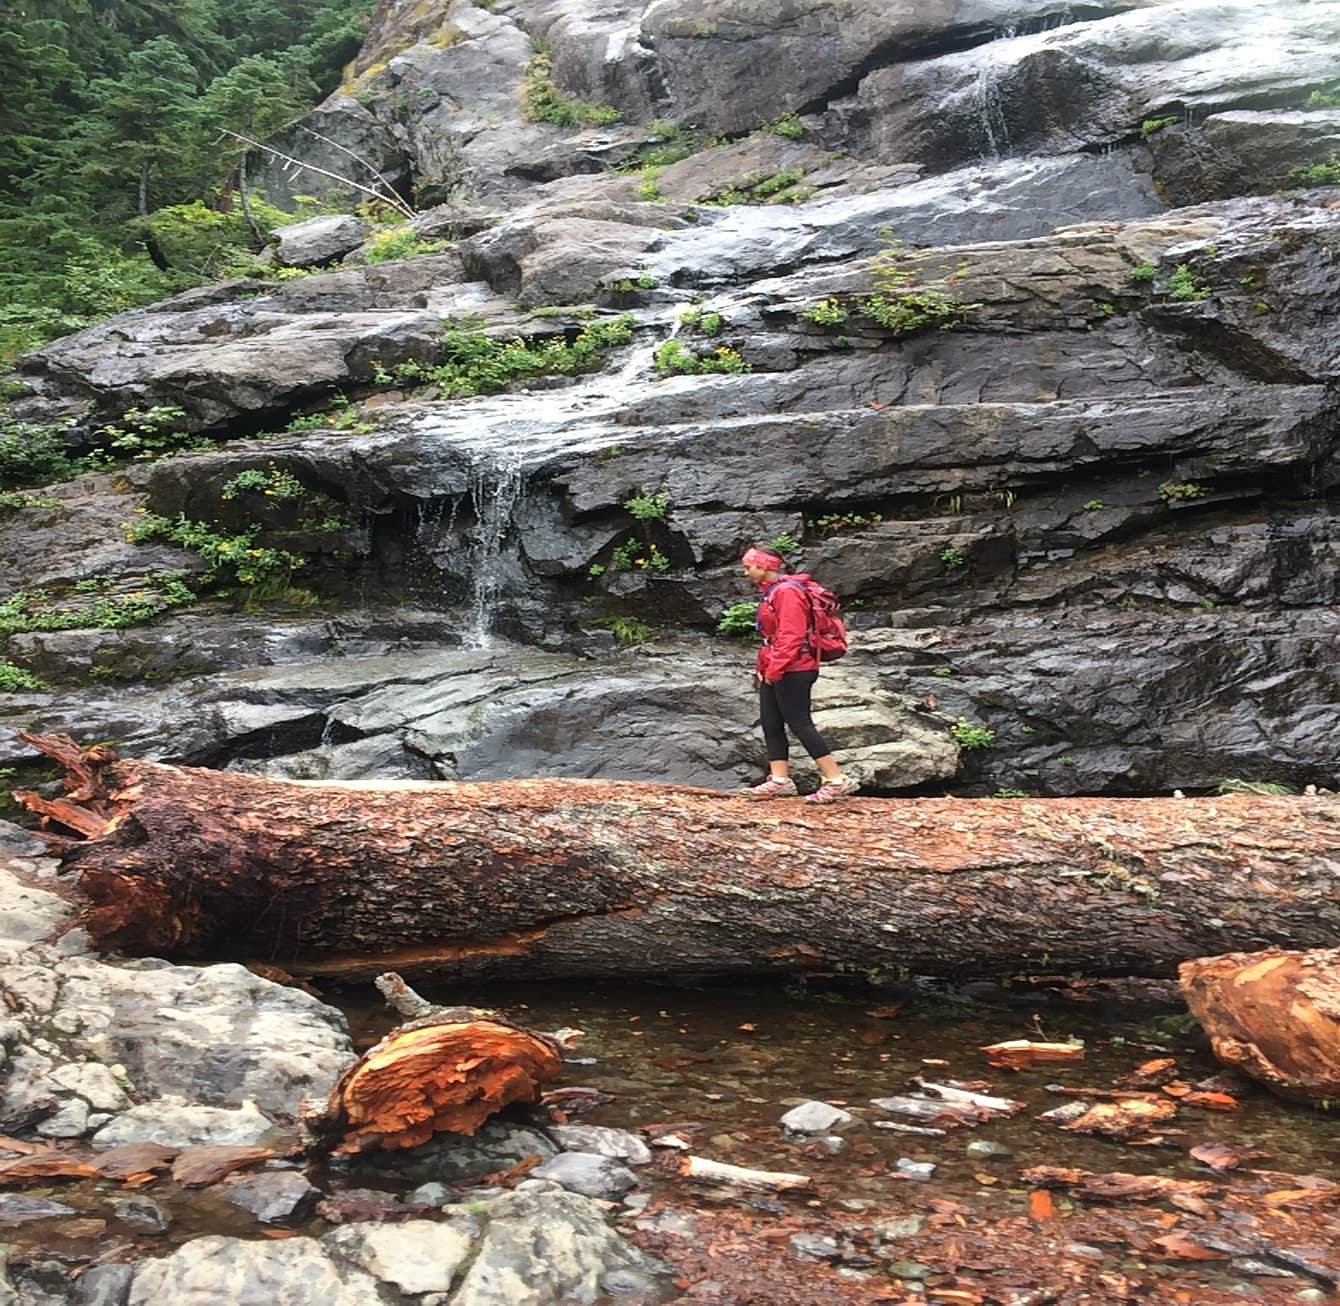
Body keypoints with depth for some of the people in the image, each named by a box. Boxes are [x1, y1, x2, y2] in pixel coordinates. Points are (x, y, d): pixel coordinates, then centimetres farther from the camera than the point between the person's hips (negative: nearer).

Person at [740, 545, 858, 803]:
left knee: (800, 724, -10)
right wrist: (764, 668, 20)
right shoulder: (771, 591, 17)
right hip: (774, 672, 10)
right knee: (770, 724, 9)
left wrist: (774, 669, -22)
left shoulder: (787, 592, -15)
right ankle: (780, 780, 12)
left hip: (792, 672, -10)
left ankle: (837, 780, -8)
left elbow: (791, 636, -22)